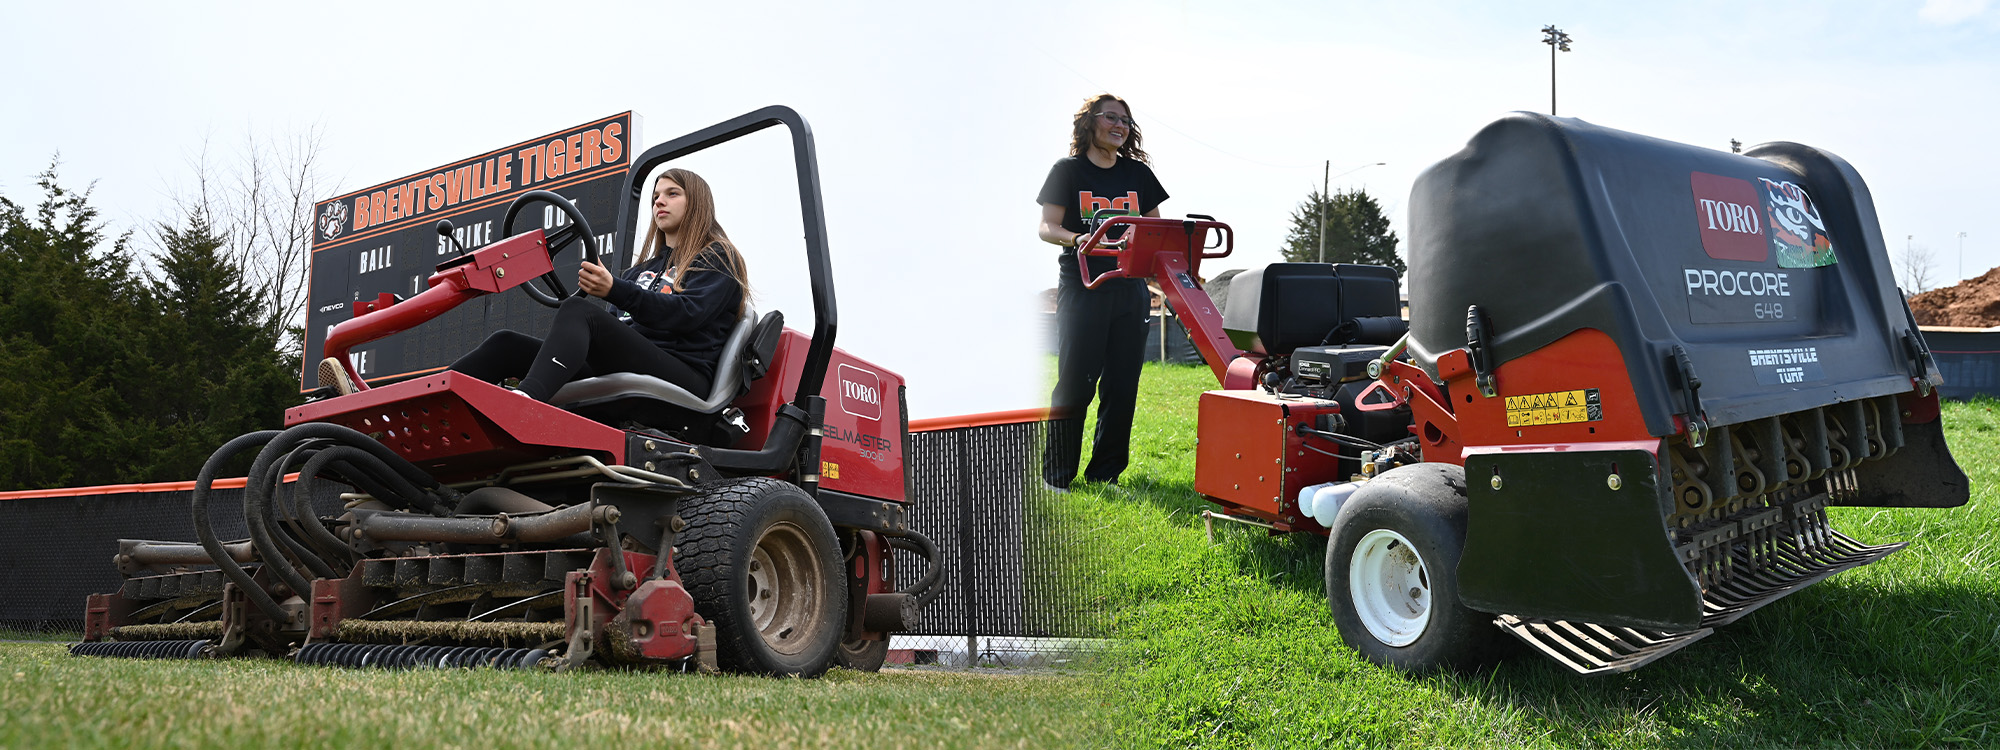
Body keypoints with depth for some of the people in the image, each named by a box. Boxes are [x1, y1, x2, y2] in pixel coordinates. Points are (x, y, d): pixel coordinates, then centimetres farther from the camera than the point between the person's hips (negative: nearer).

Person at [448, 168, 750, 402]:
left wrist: (614, 289, -21)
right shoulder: (644, 268, 35)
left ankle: (523, 399, -57)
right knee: (508, 344, -7)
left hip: (683, 373, -7)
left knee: (578, 309, -31)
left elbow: (687, 314, -8)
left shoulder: (718, 259, 13)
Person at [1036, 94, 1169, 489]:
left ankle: (1105, 473, 14)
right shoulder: (1068, 170, 2)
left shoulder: (1138, 172, 14)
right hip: (1082, 288, -4)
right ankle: (1056, 474, 3)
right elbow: (1047, 227, -4)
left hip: (1130, 289, 4)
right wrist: (1075, 239, -24)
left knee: (1122, 384, 4)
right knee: (1075, 381, -6)